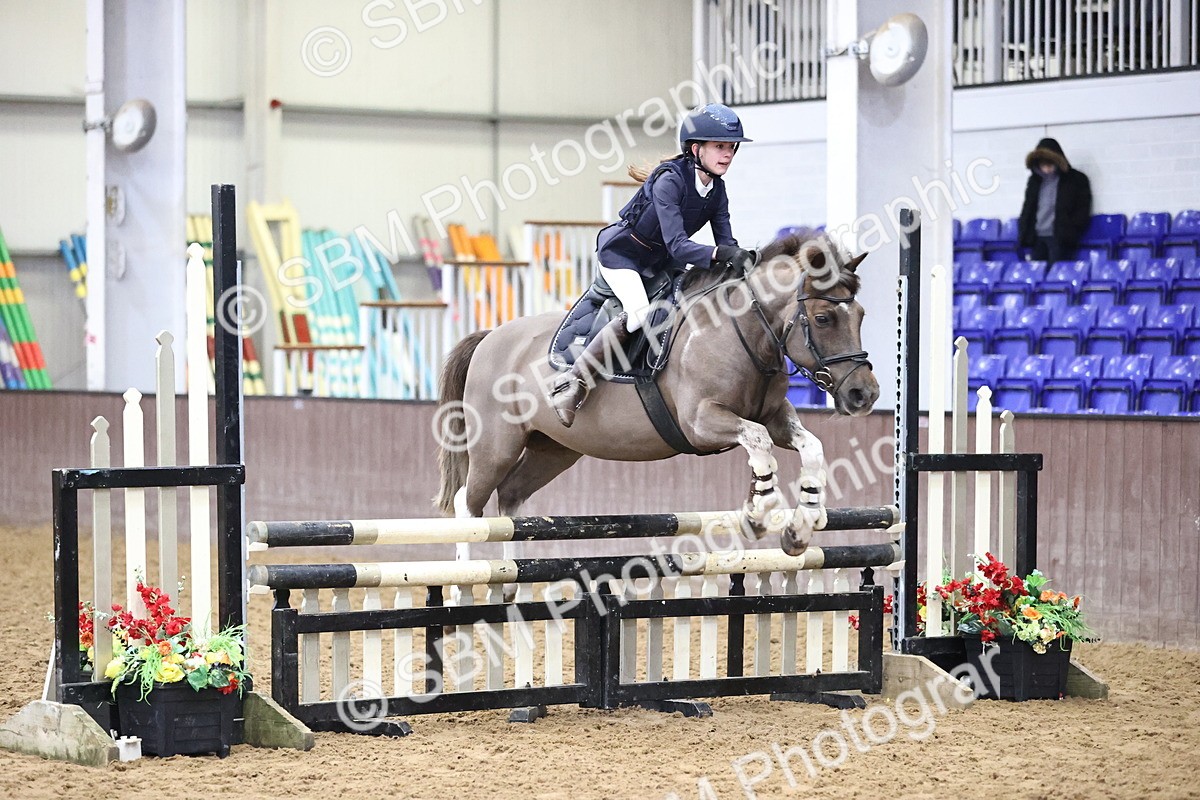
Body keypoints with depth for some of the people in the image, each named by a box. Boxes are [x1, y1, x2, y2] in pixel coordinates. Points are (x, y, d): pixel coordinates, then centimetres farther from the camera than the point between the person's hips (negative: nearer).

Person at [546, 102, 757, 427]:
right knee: (639, 313, -29)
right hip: (620, 252, -9)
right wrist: (720, 254, -51)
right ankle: (572, 382, -24)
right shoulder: (669, 181, -29)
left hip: (659, 262, 9)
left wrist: (741, 258, -32)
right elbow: (677, 246, -37)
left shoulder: (716, 189, -6)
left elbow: (725, 242, -9)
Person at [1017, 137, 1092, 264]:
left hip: (1060, 239, -5)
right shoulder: (1035, 181, 18)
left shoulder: (1077, 180, 3)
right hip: (1037, 238, 5)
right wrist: (1023, 233, 10)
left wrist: (1070, 230, -11)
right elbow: (1027, 209, 22)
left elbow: (1083, 211, 0)